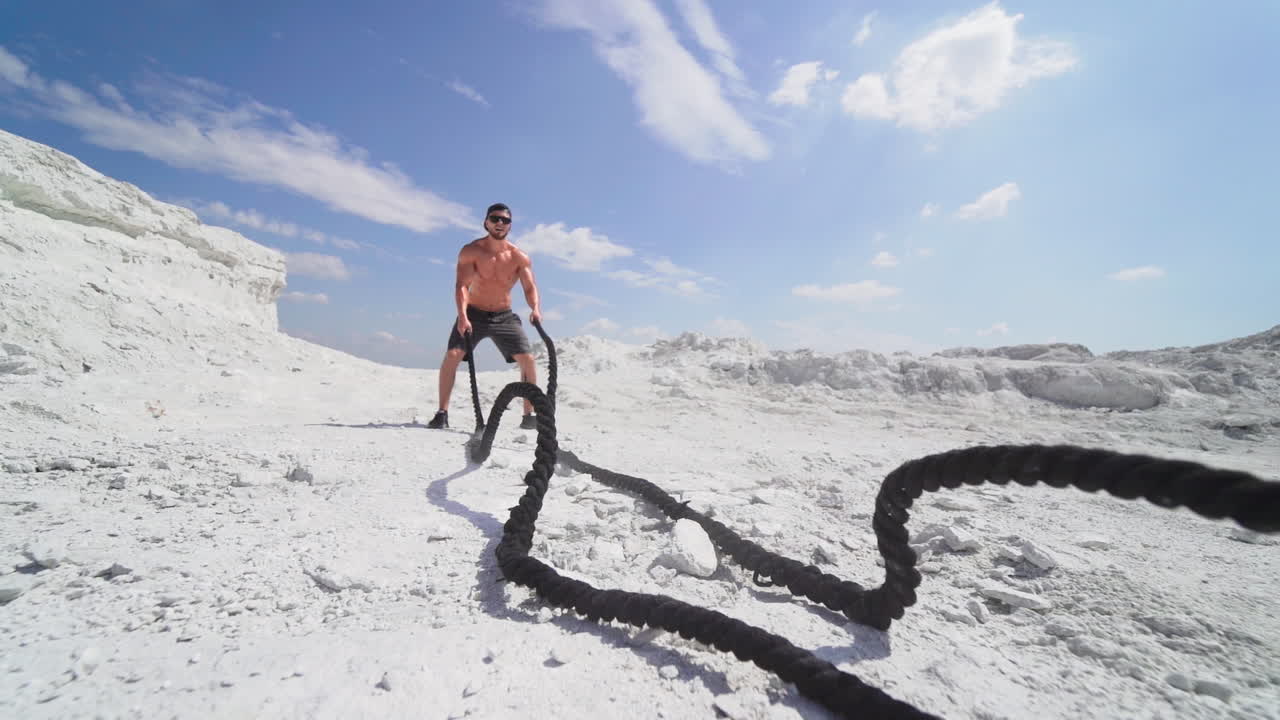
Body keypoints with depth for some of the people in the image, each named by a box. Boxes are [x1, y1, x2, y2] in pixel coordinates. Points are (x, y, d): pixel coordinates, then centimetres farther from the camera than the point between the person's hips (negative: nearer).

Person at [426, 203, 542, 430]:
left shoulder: (519, 257, -7)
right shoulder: (470, 251, -12)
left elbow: (530, 287, -11)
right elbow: (462, 285, -21)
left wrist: (535, 308, -33)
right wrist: (462, 315, -37)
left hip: (504, 316, 1)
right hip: (473, 314, -1)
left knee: (528, 359, -9)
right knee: (452, 355, -17)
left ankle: (528, 415, 3)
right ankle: (442, 413, -4)